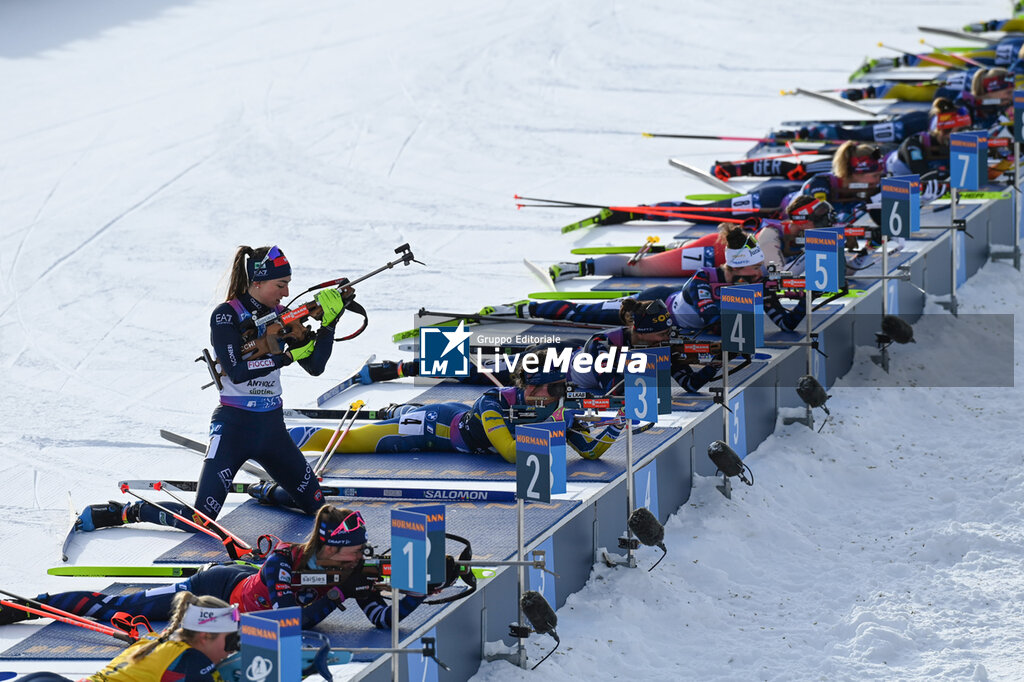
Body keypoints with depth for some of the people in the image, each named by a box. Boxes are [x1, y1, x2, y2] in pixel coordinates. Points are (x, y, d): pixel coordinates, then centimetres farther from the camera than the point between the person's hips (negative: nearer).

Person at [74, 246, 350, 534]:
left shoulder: (281, 316, 5)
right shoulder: (226, 316, -13)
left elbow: (315, 366, 1)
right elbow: (237, 371, -24)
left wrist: (329, 322, -11)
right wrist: (286, 356, -22)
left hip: (271, 425, 6)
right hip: (234, 425, -6)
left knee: (315, 504, 10)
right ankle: (129, 512, 8)